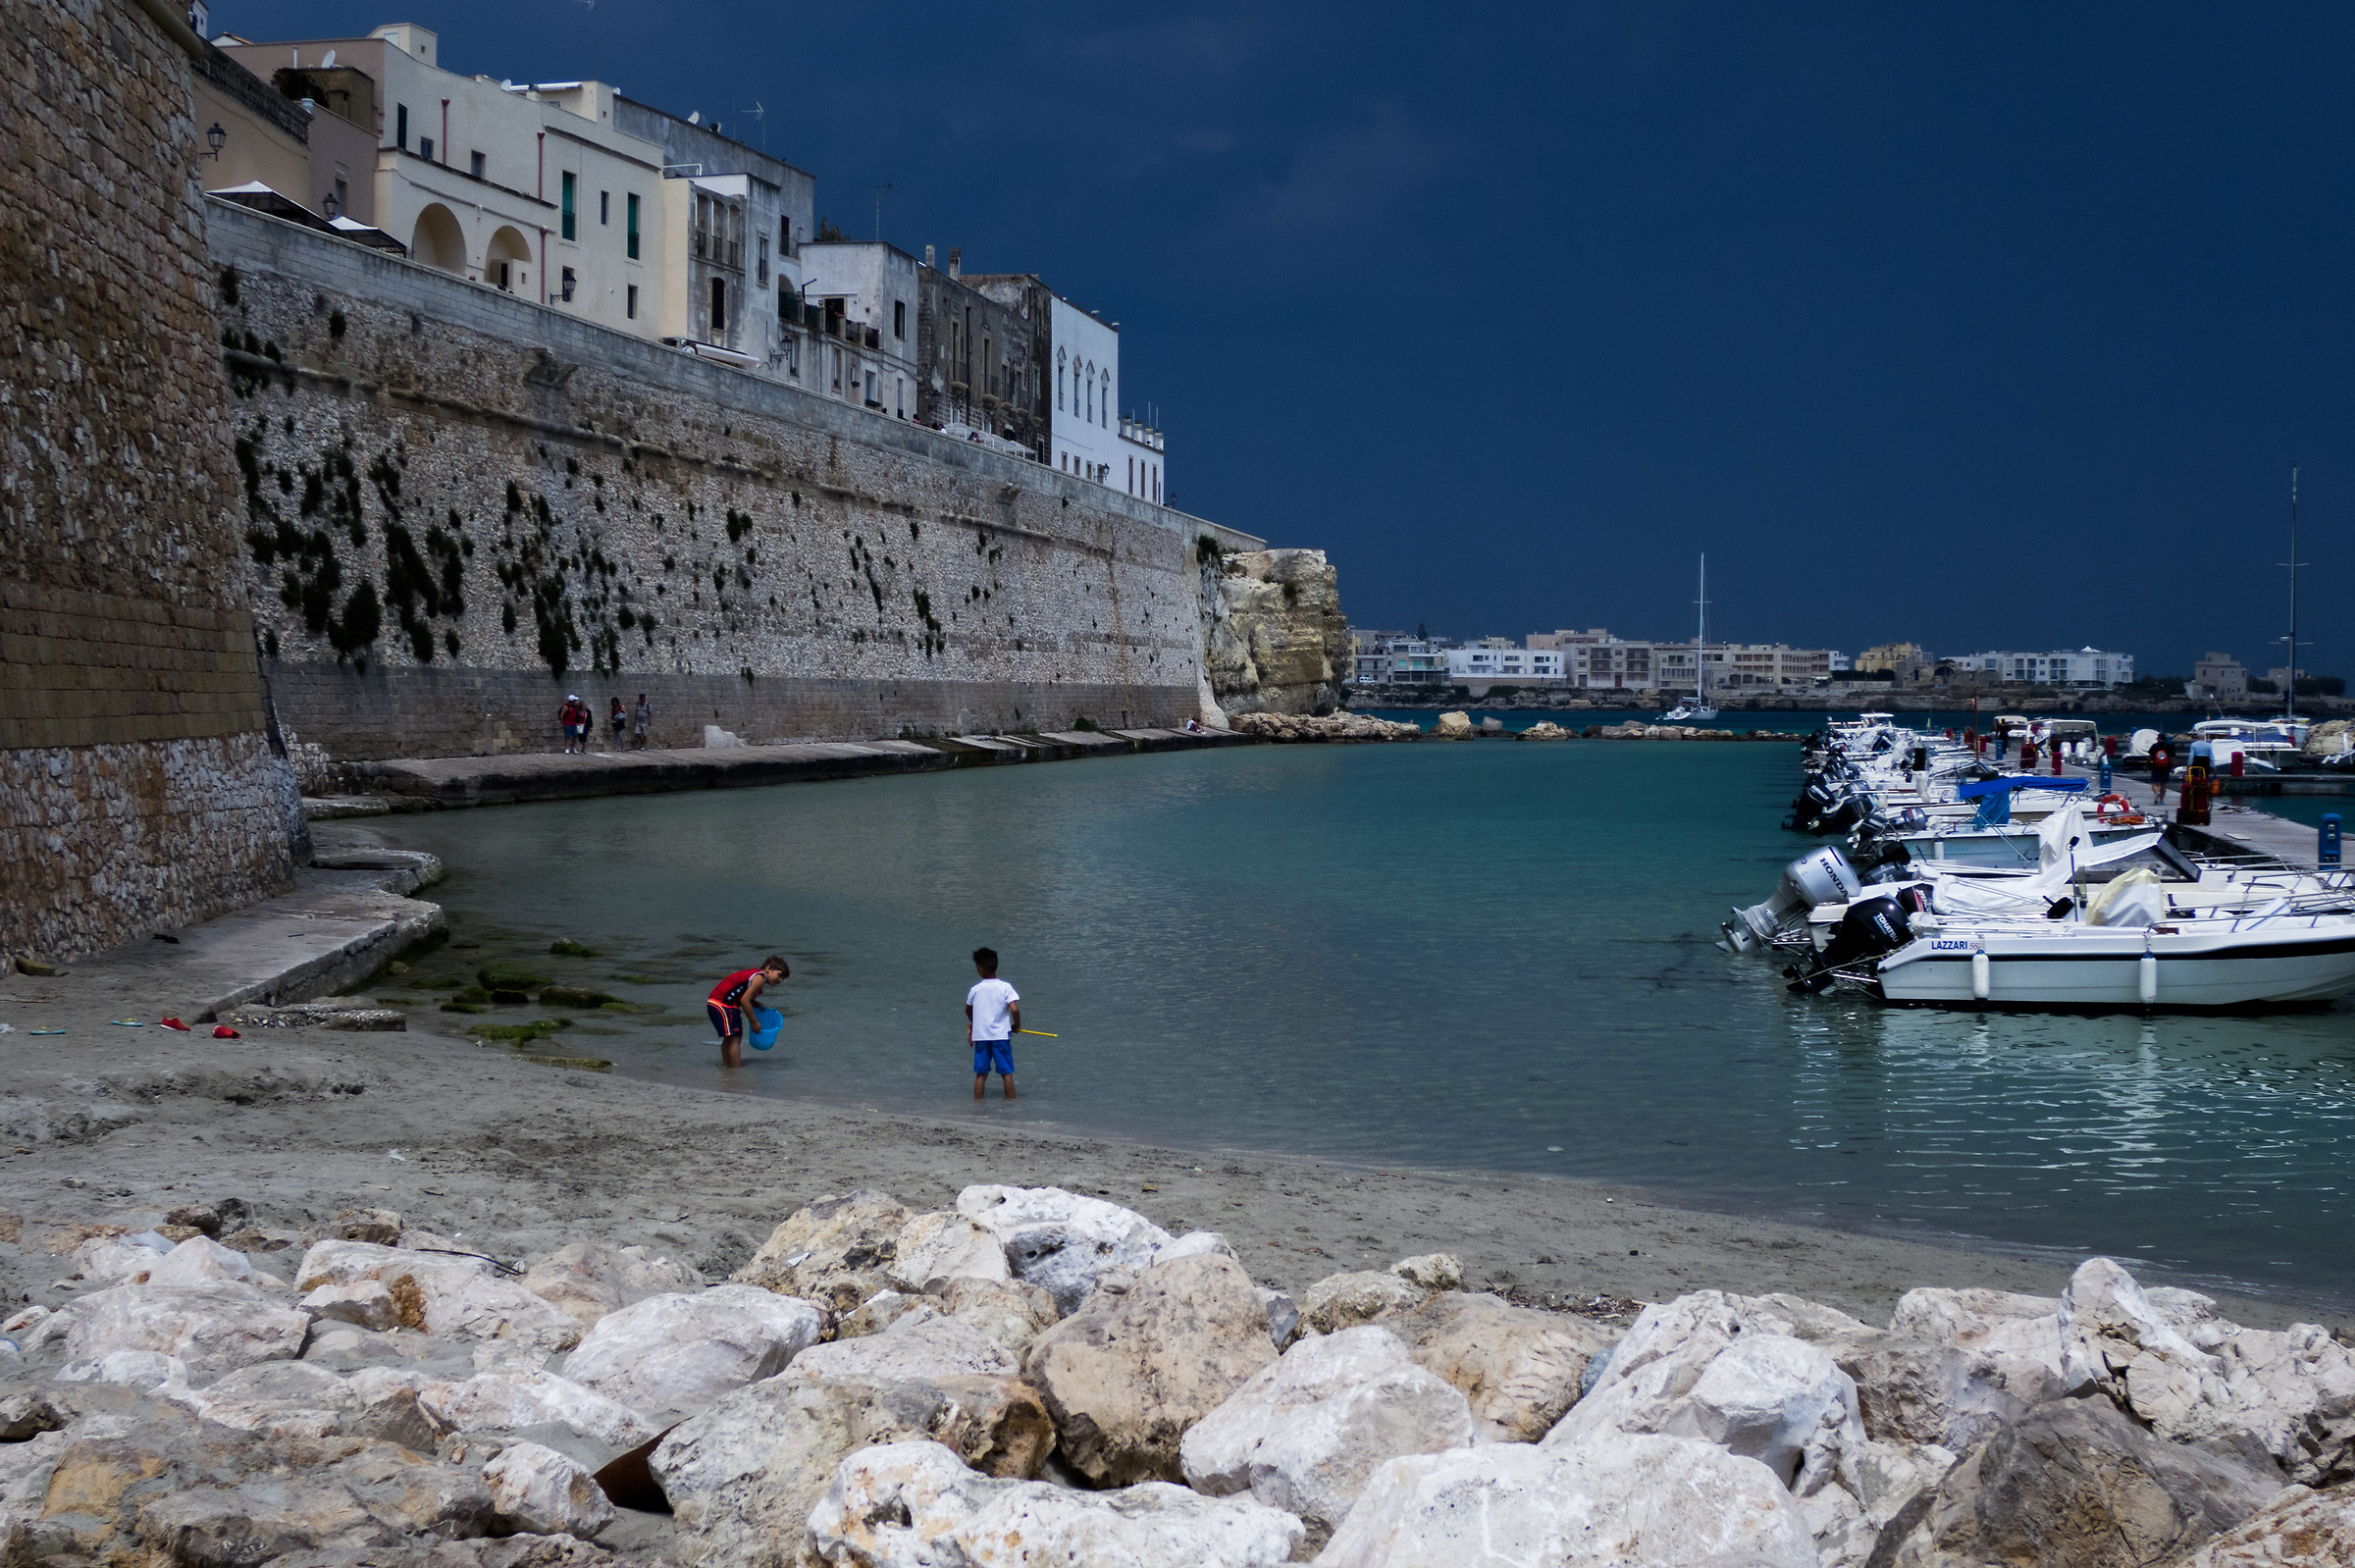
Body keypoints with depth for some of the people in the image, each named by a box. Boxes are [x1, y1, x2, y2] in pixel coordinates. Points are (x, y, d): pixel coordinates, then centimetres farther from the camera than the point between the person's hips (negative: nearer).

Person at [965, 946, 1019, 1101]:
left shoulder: (975, 989, 1)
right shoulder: (1005, 987, -6)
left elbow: (968, 1010, 17)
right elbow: (1014, 1009, -16)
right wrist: (1016, 1026, 3)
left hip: (980, 1036, 2)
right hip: (1000, 1035, -2)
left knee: (981, 1073, 8)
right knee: (1006, 1073, 4)